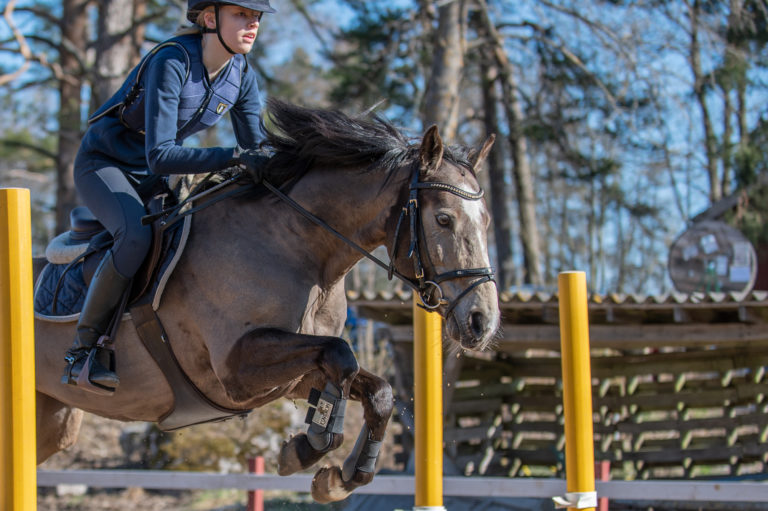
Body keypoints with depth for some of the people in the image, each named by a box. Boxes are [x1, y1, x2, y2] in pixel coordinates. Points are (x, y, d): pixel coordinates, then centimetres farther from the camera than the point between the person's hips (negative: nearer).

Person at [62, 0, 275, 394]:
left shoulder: (241, 76, -9)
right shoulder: (171, 63, -30)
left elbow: (258, 151, 0)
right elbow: (159, 156, -37)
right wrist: (233, 157, -44)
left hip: (151, 177, 8)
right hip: (103, 164, -8)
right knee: (137, 234, -33)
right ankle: (82, 350, -21)